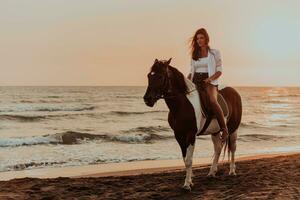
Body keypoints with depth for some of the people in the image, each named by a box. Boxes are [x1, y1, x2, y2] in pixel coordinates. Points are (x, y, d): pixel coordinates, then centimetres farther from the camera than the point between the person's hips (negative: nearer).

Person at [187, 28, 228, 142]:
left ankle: (224, 129, -26)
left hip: (210, 82, -5)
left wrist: (210, 78, -16)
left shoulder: (215, 53, 6)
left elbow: (219, 71, 2)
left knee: (212, 100, -32)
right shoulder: (194, 54, 17)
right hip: (195, 81, 5)